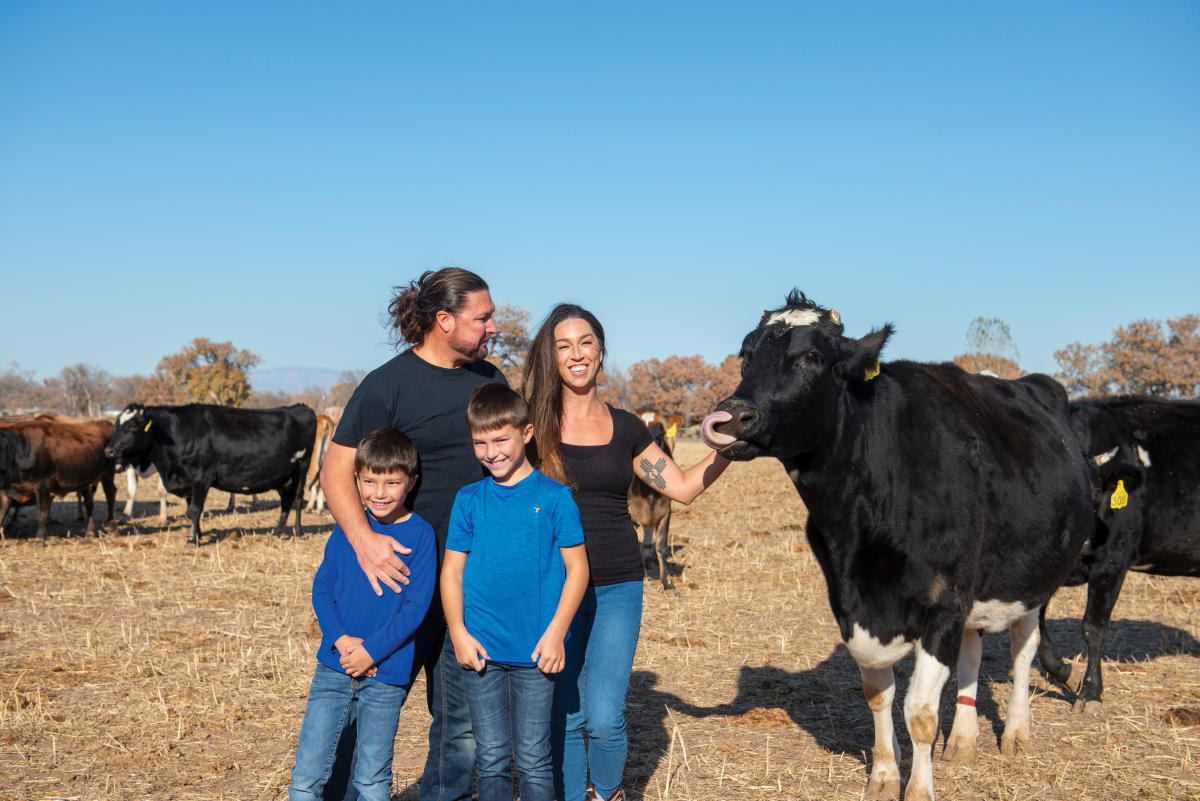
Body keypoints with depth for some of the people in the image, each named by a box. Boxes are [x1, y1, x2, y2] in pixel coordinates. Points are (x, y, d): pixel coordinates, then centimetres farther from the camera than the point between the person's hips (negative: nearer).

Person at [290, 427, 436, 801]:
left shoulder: (420, 535, -5)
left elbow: (416, 605, -8)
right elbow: (321, 588, 5)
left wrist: (371, 650, -14)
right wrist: (342, 640, -10)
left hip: (386, 676, -3)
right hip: (333, 668, 3)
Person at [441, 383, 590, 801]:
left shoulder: (554, 497, -3)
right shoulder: (469, 500, 4)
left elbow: (577, 568, -2)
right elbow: (452, 570, 6)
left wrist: (555, 633, -9)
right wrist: (459, 633, -4)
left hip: (535, 651, -2)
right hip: (481, 649, 2)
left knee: (533, 759, 6)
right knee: (490, 758, 11)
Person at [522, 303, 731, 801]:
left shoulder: (625, 429, 7)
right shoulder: (535, 427, 1)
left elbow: (682, 488, 10)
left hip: (617, 588, 1)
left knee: (604, 718, -6)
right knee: (564, 718, 4)